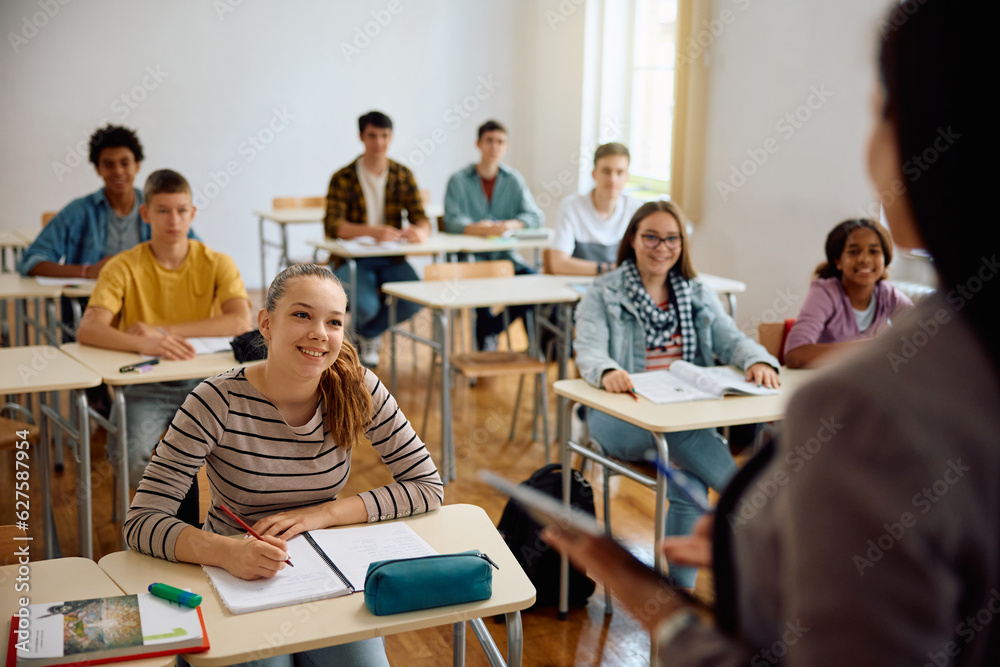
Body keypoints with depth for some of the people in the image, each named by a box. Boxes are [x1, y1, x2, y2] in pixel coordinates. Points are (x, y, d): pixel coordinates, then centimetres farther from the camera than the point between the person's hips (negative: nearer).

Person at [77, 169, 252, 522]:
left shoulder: (217, 263, -2)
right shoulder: (124, 267, -5)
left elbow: (241, 322, -19)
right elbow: (88, 330, -19)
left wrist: (162, 330, -23)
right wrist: (143, 344, -39)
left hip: (203, 379, 1)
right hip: (144, 386, -1)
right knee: (131, 458, -27)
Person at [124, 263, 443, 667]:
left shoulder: (358, 391, -10)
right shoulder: (219, 403, -17)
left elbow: (429, 487, -7)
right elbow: (142, 522, -20)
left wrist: (323, 514, -17)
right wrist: (227, 552, -38)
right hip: (236, 580, -2)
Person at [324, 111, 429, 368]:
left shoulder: (403, 176, 4)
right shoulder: (343, 178, -7)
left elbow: (421, 219, -2)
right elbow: (333, 226, -19)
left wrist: (420, 232, -30)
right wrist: (373, 231, -38)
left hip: (391, 259, 3)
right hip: (352, 259, -3)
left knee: (415, 300, -24)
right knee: (367, 306, -31)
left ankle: (367, 332, 8)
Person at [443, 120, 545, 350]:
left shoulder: (514, 180, 10)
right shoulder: (458, 180, 2)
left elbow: (536, 216, -1)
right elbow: (452, 221, -12)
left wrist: (511, 224, -22)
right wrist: (480, 229, -32)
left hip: (505, 254, 3)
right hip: (470, 256, -3)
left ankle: (488, 330, -6)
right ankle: (486, 339, -8)